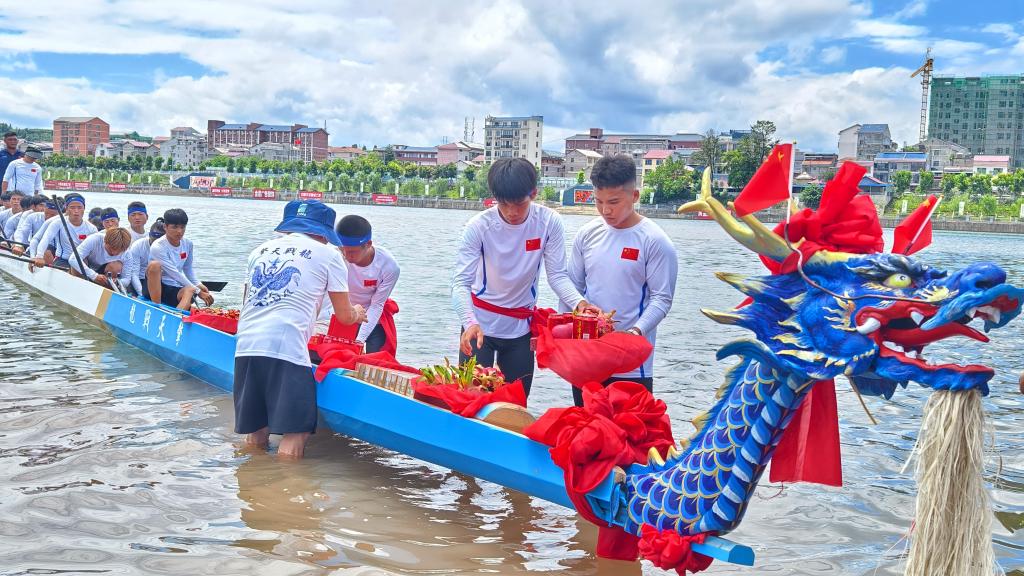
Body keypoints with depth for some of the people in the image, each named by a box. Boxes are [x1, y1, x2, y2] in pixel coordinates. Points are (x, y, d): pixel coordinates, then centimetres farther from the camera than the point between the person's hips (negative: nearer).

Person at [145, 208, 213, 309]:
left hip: (176, 291, 4)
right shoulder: (158, 247, -15)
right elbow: (175, 274, -19)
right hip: (155, 288, -4)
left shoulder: (188, 244, 4)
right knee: (154, 265, -32)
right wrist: (198, 291, -21)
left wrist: (198, 285, -2)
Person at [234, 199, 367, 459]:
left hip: (245, 346, 6)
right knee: (294, 435, -3)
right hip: (286, 350, -6)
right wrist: (357, 313, 38)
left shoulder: (261, 249, 25)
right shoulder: (328, 255, 10)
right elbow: (344, 316, 14)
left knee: (255, 438, 15)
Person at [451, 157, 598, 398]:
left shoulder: (549, 222, -14)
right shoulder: (479, 226, -18)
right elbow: (461, 283, -22)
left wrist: (579, 302, -31)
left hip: (521, 326, 2)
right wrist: (470, 322, -40)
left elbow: (557, 275, -11)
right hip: (481, 322, -2)